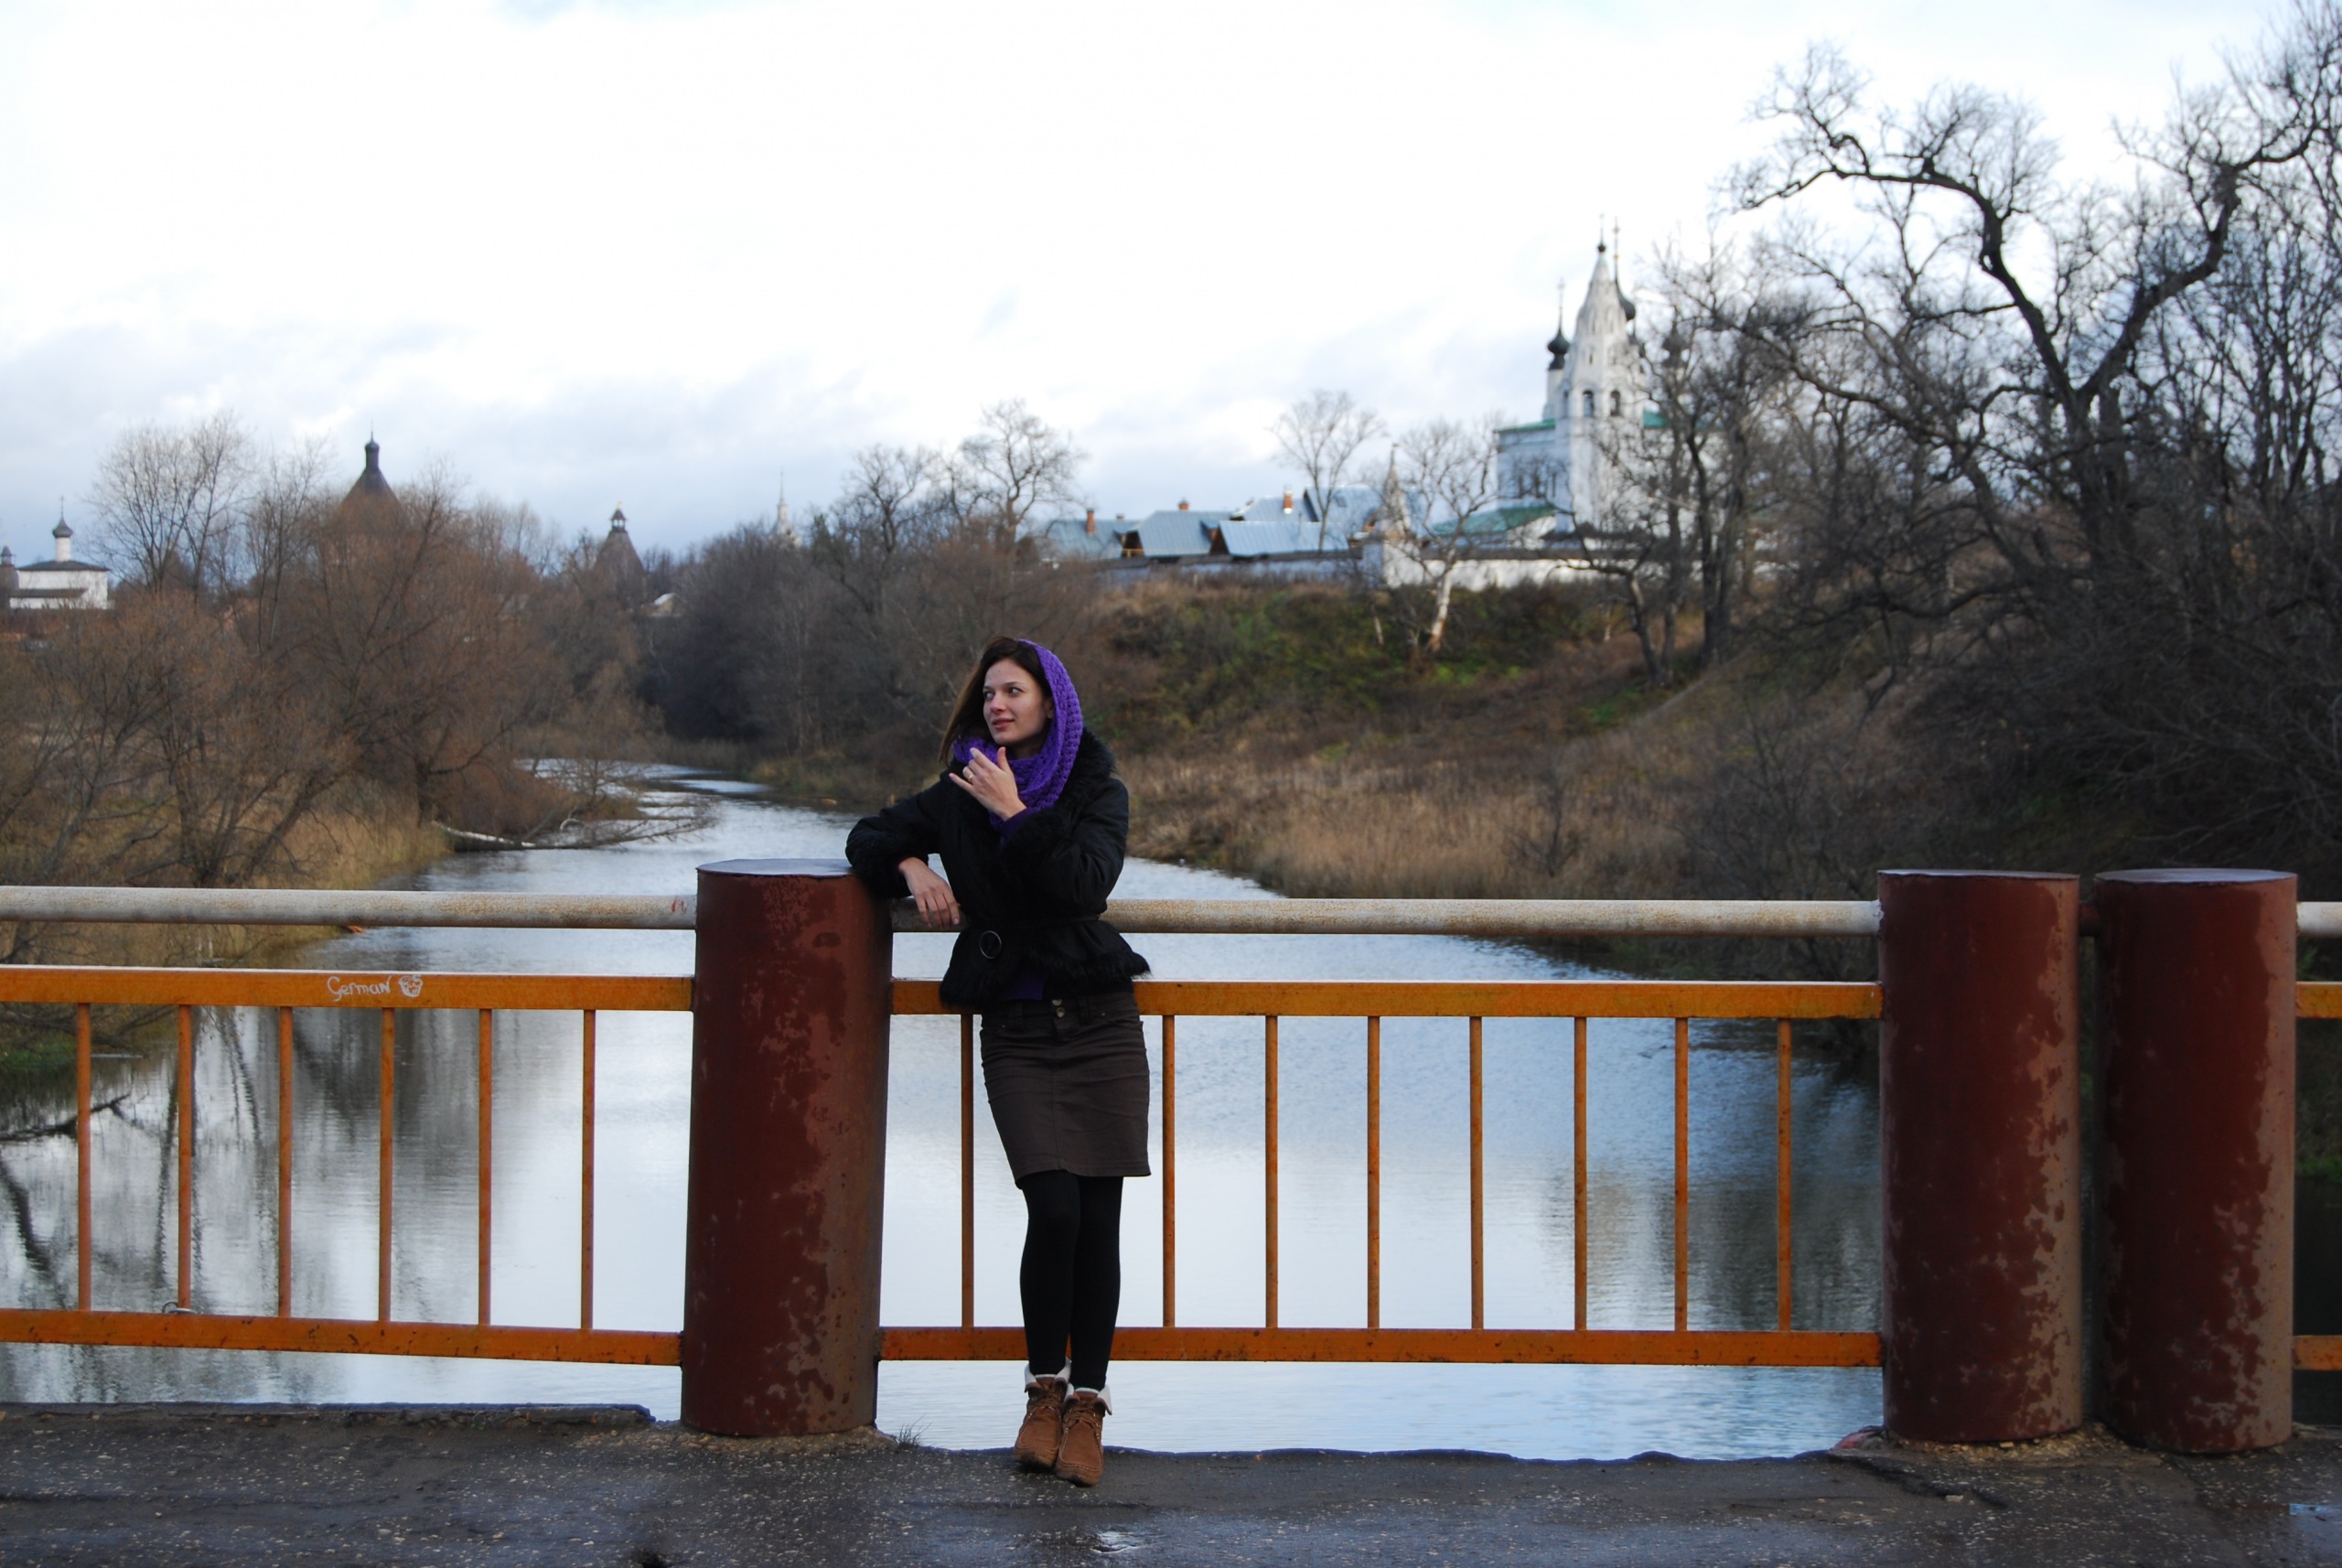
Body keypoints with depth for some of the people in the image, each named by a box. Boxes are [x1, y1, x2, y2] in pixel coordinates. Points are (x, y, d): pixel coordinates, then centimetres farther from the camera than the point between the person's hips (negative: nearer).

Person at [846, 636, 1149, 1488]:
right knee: (1053, 1210, -13)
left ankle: (1088, 1402, 8)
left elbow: (1085, 881, -14)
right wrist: (912, 867, 0)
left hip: (1099, 1023, 0)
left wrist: (1017, 816, -16)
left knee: (1099, 1218, -3)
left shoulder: (1097, 791, 2)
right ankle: (1045, 1391, 5)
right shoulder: (960, 792, 8)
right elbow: (870, 835, 19)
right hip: (1015, 1029, 1)